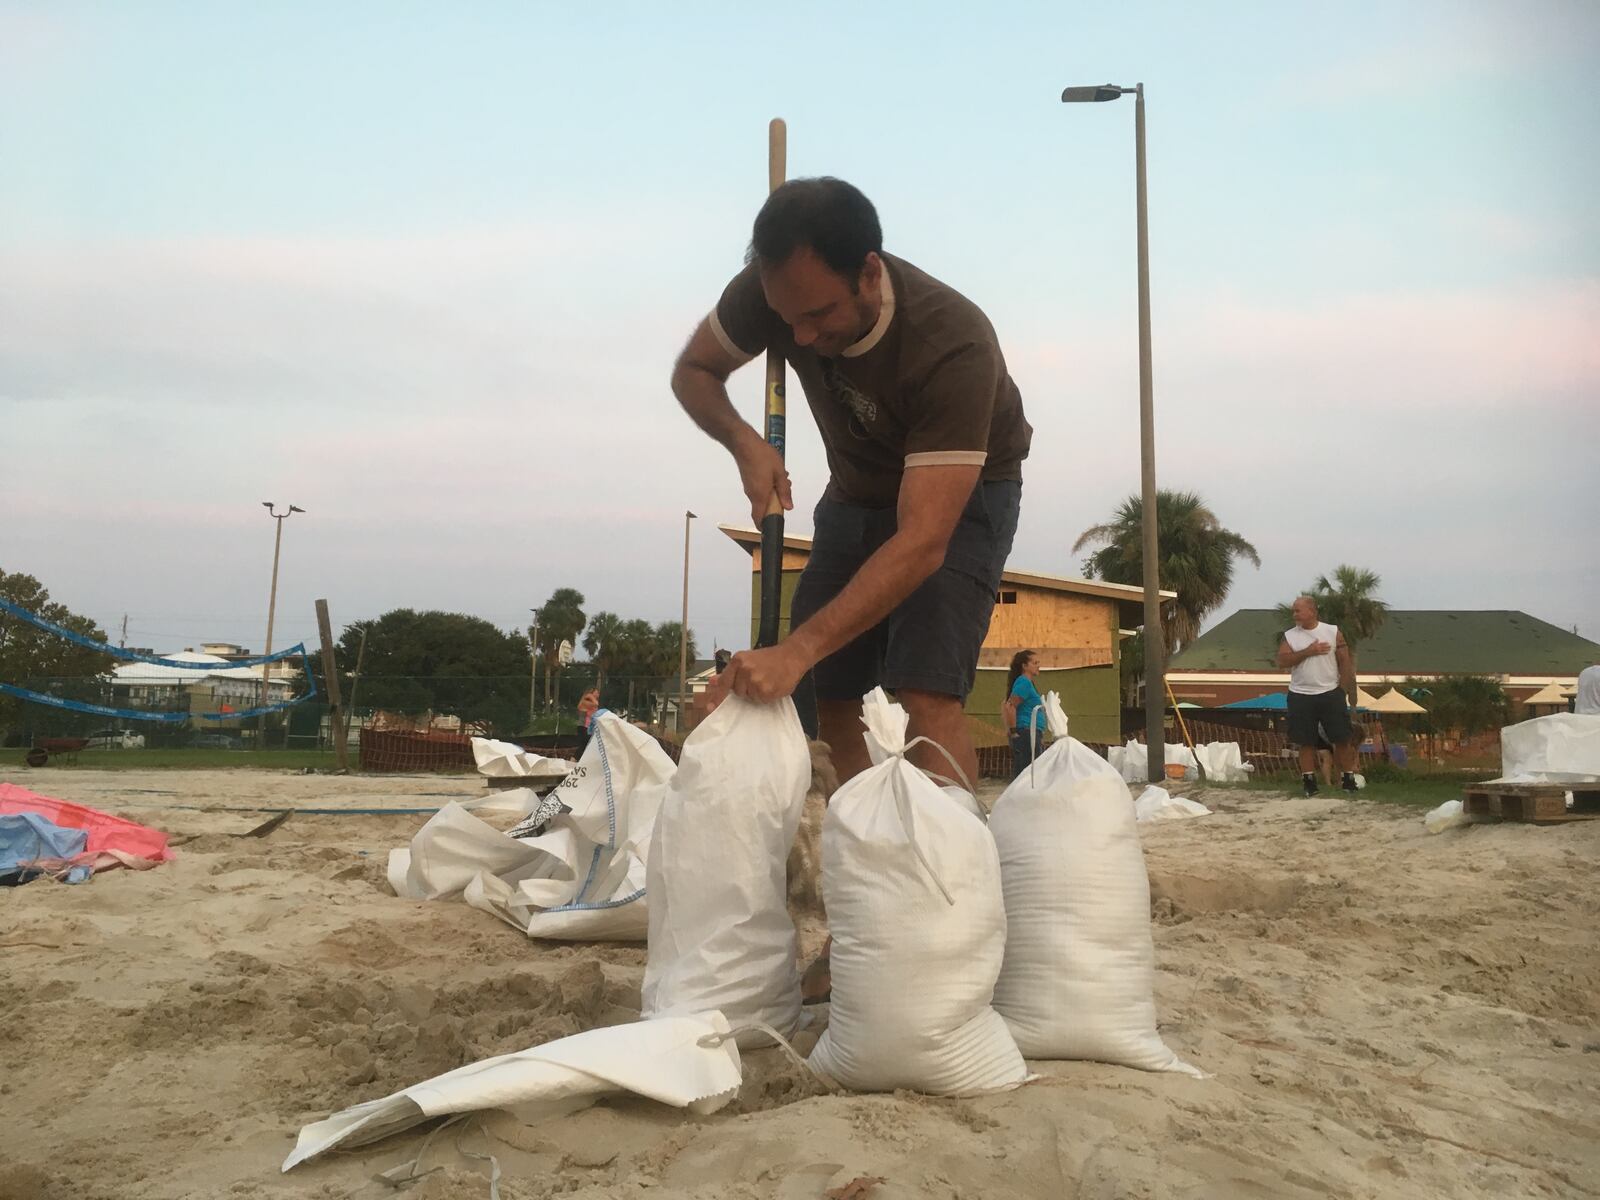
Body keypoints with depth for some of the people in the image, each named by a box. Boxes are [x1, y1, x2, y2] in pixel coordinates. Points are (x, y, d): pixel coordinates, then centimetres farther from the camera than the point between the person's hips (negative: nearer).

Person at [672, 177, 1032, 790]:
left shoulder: (956, 345, -38)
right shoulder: (770, 291, -23)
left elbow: (922, 542, -42)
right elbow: (693, 371, -4)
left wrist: (797, 650, -50)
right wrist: (743, 442, -26)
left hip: (962, 492, -5)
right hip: (856, 489, 5)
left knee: (926, 695, -22)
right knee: (828, 691, -3)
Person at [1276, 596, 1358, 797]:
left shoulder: (1333, 632, 0)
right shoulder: (1289, 635, 2)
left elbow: (1345, 661, 0)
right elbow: (1282, 661, -9)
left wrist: (1343, 689, -8)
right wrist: (1308, 651, -16)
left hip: (1330, 693, -1)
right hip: (1300, 696, 1)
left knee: (1342, 738, 2)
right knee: (1306, 741, 5)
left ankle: (1348, 778, 13)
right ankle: (1308, 780, 12)